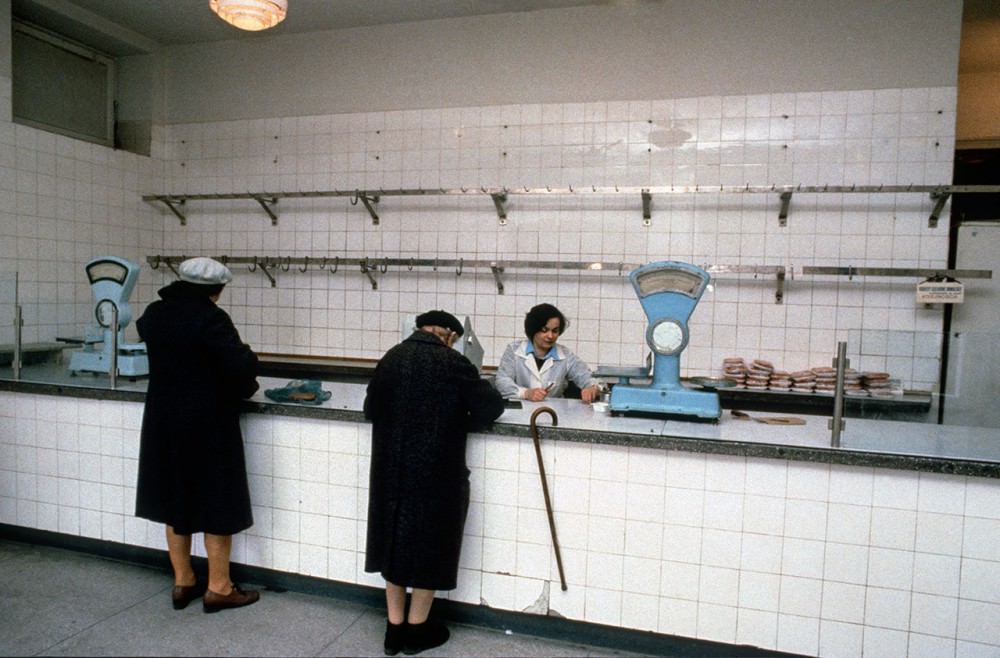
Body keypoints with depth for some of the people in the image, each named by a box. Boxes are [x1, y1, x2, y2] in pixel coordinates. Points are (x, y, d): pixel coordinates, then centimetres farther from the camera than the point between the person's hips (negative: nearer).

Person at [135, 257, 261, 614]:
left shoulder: (154, 314, 3)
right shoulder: (210, 318, -20)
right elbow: (242, 365, -27)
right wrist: (243, 388, -6)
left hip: (163, 420, 7)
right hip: (207, 424, -7)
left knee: (175, 499, 16)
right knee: (215, 503, 5)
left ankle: (182, 582, 27)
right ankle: (218, 588, 15)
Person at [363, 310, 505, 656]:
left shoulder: (390, 358, 3)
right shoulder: (453, 363, -11)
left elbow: (370, 409, 11)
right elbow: (491, 406, -8)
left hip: (391, 469, 5)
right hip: (435, 471, -4)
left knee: (396, 539, 17)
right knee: (429, 543, 11)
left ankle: (394, 628, 27)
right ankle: (416, 629, 24)